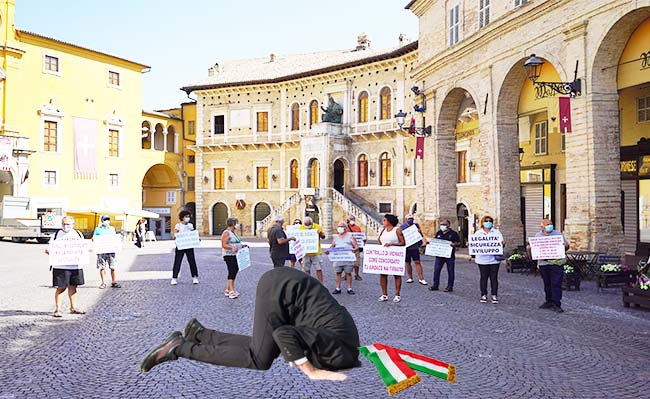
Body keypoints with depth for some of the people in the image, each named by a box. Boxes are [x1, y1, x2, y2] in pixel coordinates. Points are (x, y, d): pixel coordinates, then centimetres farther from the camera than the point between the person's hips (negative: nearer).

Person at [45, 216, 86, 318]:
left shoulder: (78, 234, 11)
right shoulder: (56, 235, 2)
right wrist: (48, 251, -20)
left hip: (76, 265, 3)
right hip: (60, 266, -3)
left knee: (73, 287, 12)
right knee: (61, 288, -3)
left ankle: (73, 307, 23)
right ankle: (57, 309, 8)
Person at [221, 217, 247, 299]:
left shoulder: (234, 233, 18)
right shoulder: (226, 233, -10)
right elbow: (224, 245, -17)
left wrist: (242, 246, 14)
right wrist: (232, 247, -31)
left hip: (235, 256, 9)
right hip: (229, 256, -9)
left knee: (234, 271, 9)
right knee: (232, 272, -14)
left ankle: (228, 290, 16)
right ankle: (231, 291, -16)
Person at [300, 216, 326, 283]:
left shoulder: (317, 227, -2)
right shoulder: (301, 228, 2)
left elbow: (323, 237, 1)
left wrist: (320, 233, -20)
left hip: (316, 252, -2)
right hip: (305, 252, 2)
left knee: (319, 269, -2)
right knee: (306, 269, 9)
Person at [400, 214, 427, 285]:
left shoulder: (416, 225, 8)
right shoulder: (402, 227, 5)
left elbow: (421, 236, 10)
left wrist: (420, 232, -11)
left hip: (414, 247, 0)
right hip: (406, 247, 1)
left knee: (417, 262, -6)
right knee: (407, 263, 7)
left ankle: (421, 278, -5)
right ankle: (410, 278, 19)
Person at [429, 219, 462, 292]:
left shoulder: (453, 233, -2)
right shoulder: (438, 233, 12)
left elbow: (459, 243, -4)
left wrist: (454, 244, -23)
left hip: (450, 256, -4)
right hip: (439, 255, 4)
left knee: (450, 272, 5)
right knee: (436, 270, 4)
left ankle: (450, 286, 14)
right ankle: (435, 285, 13)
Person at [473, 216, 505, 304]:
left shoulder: (497, 232, 10)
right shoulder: (478, 233, 8)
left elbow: (501, 243, 3)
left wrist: (503, 244, -20)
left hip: (494, 259, 0)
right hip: (482, 259, 0)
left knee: (494, 277, 2)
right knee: (484, 277, 4)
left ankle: (494, 296, 8)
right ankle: (483, 295, 12)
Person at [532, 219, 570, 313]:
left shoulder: (558, 234, 9)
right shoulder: (538, 235, 13)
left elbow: (566, 245, 9)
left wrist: (565, 245, -14)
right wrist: (530, 248, -6)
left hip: (556, 263, -2)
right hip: (543, 263, 2)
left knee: (556, 284, -8)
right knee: (547, 284, 10)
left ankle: (556, 304, -5)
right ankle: (549, 301, 23)